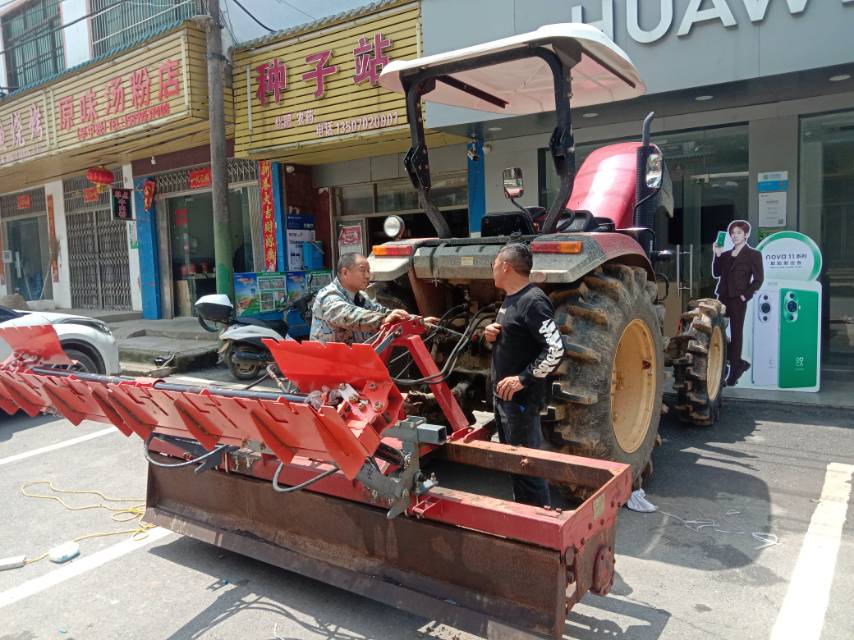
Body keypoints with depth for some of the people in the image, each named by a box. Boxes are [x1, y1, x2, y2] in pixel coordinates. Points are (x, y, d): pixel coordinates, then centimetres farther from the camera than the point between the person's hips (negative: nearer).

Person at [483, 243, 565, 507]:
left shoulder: (533, 301, -19)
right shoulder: (511, 299, 12)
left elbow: (555, 349, -26)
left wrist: (523, 379, -23)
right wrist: (493, 336, 3)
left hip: (521, 398, -10)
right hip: (502, 396, 10)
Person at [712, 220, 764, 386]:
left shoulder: (754, 254, 1)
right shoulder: (725, 254, 16)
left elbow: (758, 279, -2)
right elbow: (716, 273, 9)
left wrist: (745, 295, -11)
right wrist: (717, 255, 0)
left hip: (738, 300, -5)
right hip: (722, 297, 5)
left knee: (736, 334, 0)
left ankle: (734, 370, 8)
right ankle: (739, 363, 18)